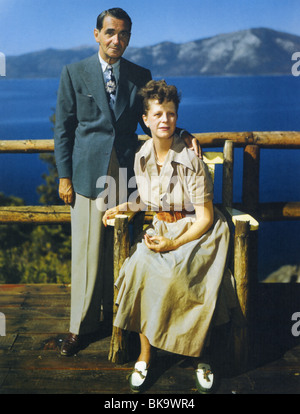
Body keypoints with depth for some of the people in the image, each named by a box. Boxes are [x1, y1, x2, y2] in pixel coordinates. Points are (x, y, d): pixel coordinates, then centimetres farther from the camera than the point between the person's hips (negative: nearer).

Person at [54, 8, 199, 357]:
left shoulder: (141, 76, 8)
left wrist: (178, 135, -9)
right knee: (87, 252, 2)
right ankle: (82, 324, 17)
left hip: (127, 173, 2)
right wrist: (64, 177, -2)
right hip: (88, 174, -1)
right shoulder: (74, 73, 3)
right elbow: (63, 128, 3)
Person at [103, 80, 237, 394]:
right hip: (161, 228, 5)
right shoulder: (142, 157, 3)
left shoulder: (191, 160, -15)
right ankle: (145, 354, -10)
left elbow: (205, 217, -13)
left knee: (170, 273, -32)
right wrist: (122, 207, 4)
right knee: (141, 266, -26)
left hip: (196, 232, -4)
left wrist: (173, 245, -22)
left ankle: (200, 355, -8)